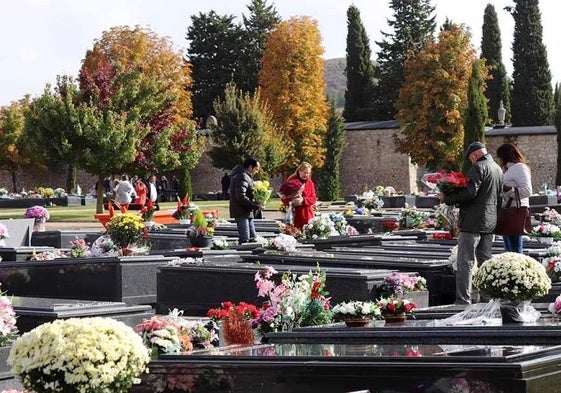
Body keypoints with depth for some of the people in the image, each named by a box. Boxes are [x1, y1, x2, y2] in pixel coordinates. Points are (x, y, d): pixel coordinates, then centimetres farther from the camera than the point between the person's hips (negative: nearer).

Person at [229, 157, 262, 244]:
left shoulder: (246, 176, 18)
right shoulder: (242, 177, -16)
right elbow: (241, 197, -24)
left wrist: (256, 202, 7)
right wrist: (256, 206, -21)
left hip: (247, 212, 11)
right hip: (241, 212, -11)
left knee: (252, 237, 11)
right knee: (244, 239, -12)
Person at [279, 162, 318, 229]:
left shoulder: (310, 183, 12)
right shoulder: (290, 182, 1)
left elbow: (313, 199, 5)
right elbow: (283, 197, 1)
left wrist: (303, 200, -14)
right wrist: (291, 202, -18)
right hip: (294, 215, -3)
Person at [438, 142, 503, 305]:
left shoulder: (479, 167, -12)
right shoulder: (498, 169, 16)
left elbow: (469, 193, -22)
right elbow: (499, 197, 21)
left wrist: (447, 198, -13)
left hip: (473, 222, -9)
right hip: (490, 223, 9)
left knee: (465, 262, -7)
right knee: (486, 261, 14)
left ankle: (463, 300, -10)